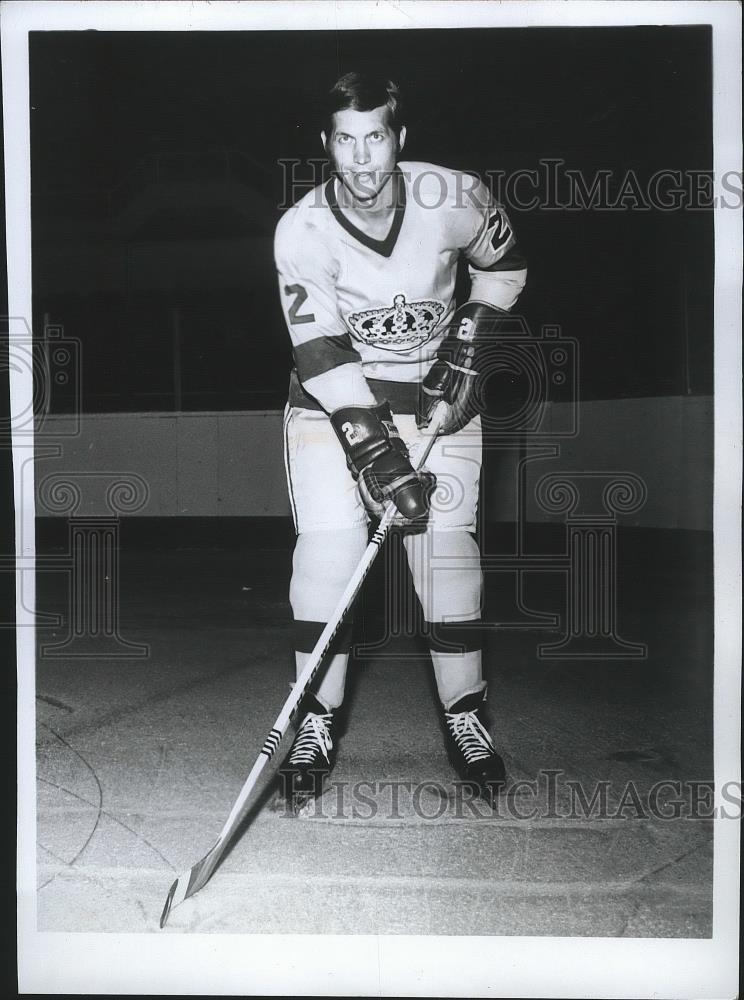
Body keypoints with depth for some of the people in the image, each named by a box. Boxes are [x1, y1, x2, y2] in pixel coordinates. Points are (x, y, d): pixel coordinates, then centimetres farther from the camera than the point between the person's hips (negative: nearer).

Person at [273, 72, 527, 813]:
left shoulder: (453, 198, -14)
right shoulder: (301, 230, -18)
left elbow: (503, 263, 6)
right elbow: (322, 355, -23)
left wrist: (470, 342, -5)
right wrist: (373, 450, -30)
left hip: (436, 390, 1)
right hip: (332, 391, -1)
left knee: (446, 546, -4)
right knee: (328, 546, -12)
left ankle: (465, 716, 12)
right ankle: (316, 723, 3)